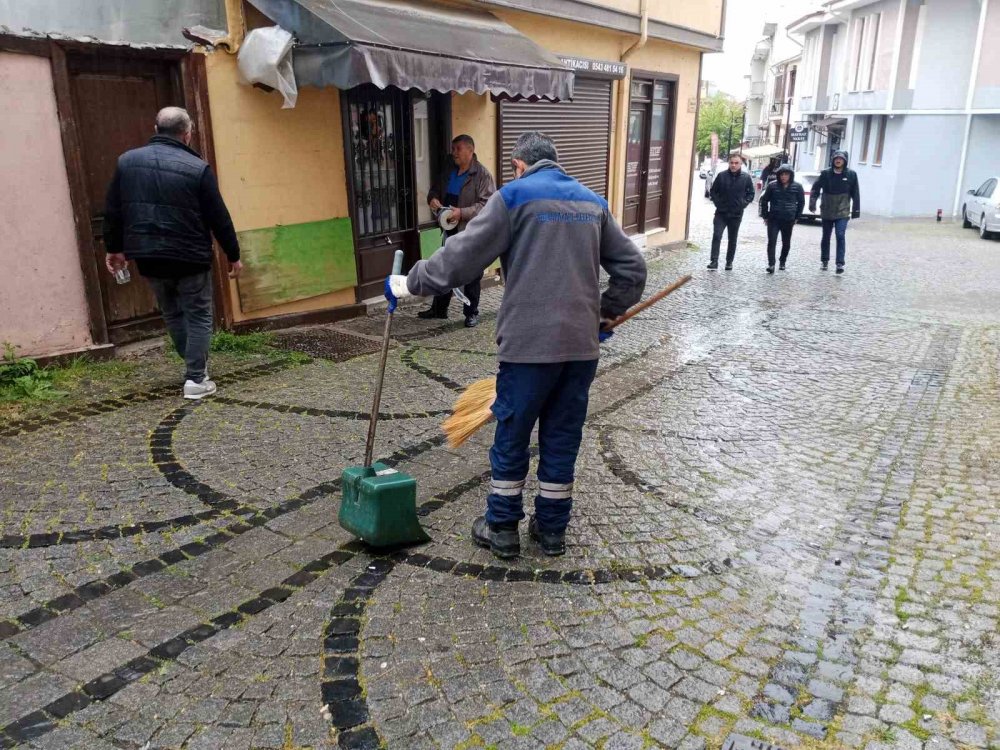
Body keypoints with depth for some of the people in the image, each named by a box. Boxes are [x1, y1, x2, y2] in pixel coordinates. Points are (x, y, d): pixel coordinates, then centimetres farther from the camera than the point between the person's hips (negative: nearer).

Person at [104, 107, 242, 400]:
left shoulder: (127, 161, 4)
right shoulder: (197, 168, -10)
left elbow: (113, 211, 9)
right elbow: (219, 217, -7)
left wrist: (114, 248, 20)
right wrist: (233, 254, 4)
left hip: (147, 257, 5)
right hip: (190, 257, -5)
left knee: (172, 313, 22)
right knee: (198, 316, 6)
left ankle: (194, 365, 29)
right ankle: (195, 379, 4)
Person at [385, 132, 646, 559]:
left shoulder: (514, 196, -2)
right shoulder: (593, 203, 14)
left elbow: (462, 257, -7)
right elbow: (632, 268, 15)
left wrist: (408, 284, 4)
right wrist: (605, 313, 25)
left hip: (529, 344, -5)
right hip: (582, 345, 5)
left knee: (511, 438, 11)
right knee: (562, 439, 15)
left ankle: (502, 529, 23)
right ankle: (552, 529, 26)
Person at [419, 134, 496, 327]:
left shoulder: (482, 174, -13)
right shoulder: (450, 172, 10)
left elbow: (487, 204, -20)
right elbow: (435, 189, 22)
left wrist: (462, 213, -28)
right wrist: (433, 198, -2)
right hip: (451, 231, 7)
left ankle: (471, 313, 16)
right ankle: (439, 309, 29)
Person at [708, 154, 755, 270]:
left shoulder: (746, 177, -2)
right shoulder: (722, 176, -3)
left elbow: (751, 193, 8)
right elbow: (713, 191, 7)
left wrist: (743, 204, -2)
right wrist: (717, 202, -2)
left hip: (736, 214, 1)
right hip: (721, 213, -1)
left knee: (732, 240, 10)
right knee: (716, 236, -13)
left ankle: (729, 262, 20)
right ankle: (714, 261, -12)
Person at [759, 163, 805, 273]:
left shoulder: (797, 187, -2)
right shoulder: (772, 185, -3)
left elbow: (801, 202, 9)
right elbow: (764, 200, 6)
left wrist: (797, 217, 8)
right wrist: (765, 216, 4)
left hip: (789, 221, 1)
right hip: (773, 219, -1)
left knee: (786, 243, 11)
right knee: (772, 242, -12)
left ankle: (782, 262, 29)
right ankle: (771, 264, -14)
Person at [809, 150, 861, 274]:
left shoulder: (851, 175, -2)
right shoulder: (826, 173, -2)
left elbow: (855, 194, 1)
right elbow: (816, 189, 2)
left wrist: (856, 210, 0)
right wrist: (812, 203, -11)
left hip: (842, 212, -2)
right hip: (827, 211, 2)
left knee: (840, 236, -13)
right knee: (826, 237, 13)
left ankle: (840, 263, -12)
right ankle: (824, 260, 28)